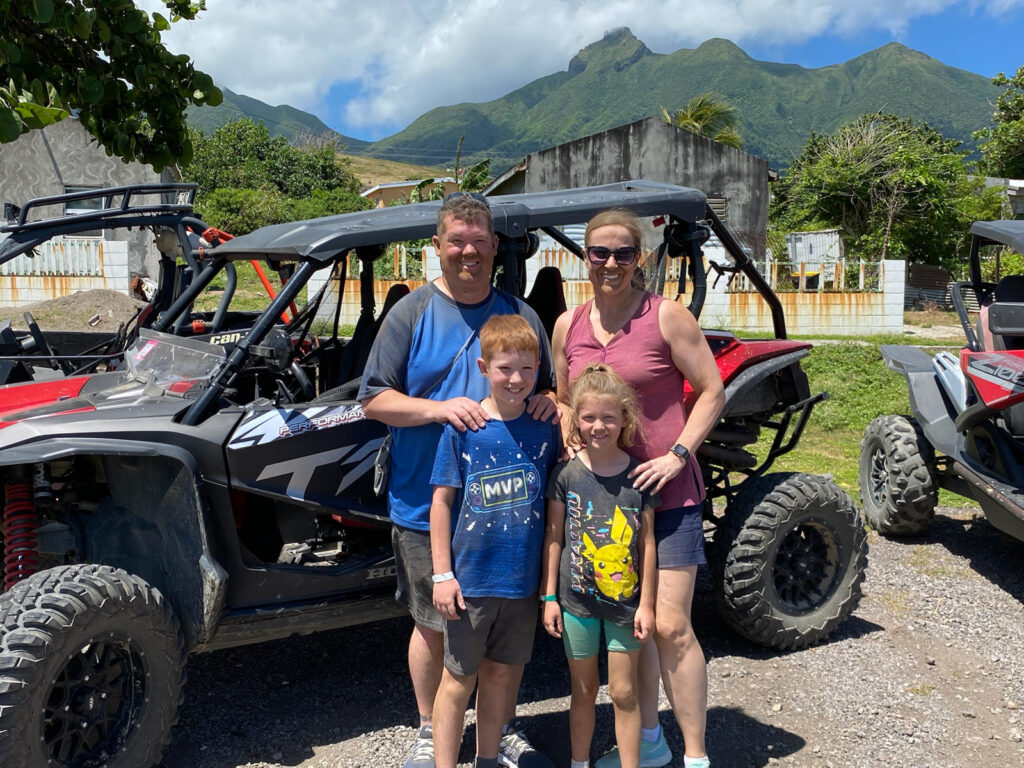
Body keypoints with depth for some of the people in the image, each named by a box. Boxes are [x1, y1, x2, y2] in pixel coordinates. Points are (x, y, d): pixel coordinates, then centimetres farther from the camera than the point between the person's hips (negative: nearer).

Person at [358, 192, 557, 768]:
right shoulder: (411, 313, 0)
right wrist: (438, 408, -19)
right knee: (433, 624, 12)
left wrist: (550, 402, -9)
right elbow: (374, 398, -3)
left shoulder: (521, 315, 8)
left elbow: (550, 389, 15)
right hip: (428, 508, -2)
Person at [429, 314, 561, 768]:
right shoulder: (463, 427, -9)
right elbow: (441, 500, -6)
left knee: (501, 675, 18)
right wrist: (442, 574, -9)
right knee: (459, 679, 10)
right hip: (470, 578, -3)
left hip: (523, 579, 3)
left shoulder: (545, 426, -2)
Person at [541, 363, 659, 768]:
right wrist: (549, 597, -3)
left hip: (625, 600, 0)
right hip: (577, 599, 1)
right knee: (583, 690, 16)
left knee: (624, 692, 10)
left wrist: (647, 602, -2)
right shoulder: (565, 473, -8)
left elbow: (647, 542, -3)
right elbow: (553, 537, -2)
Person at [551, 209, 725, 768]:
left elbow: (711, 391, -6)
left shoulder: (666, 316, -8)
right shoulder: (568, 326, 6)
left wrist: (677, 454, -15)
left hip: (667, 492, -5)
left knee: (670, 627, -5)